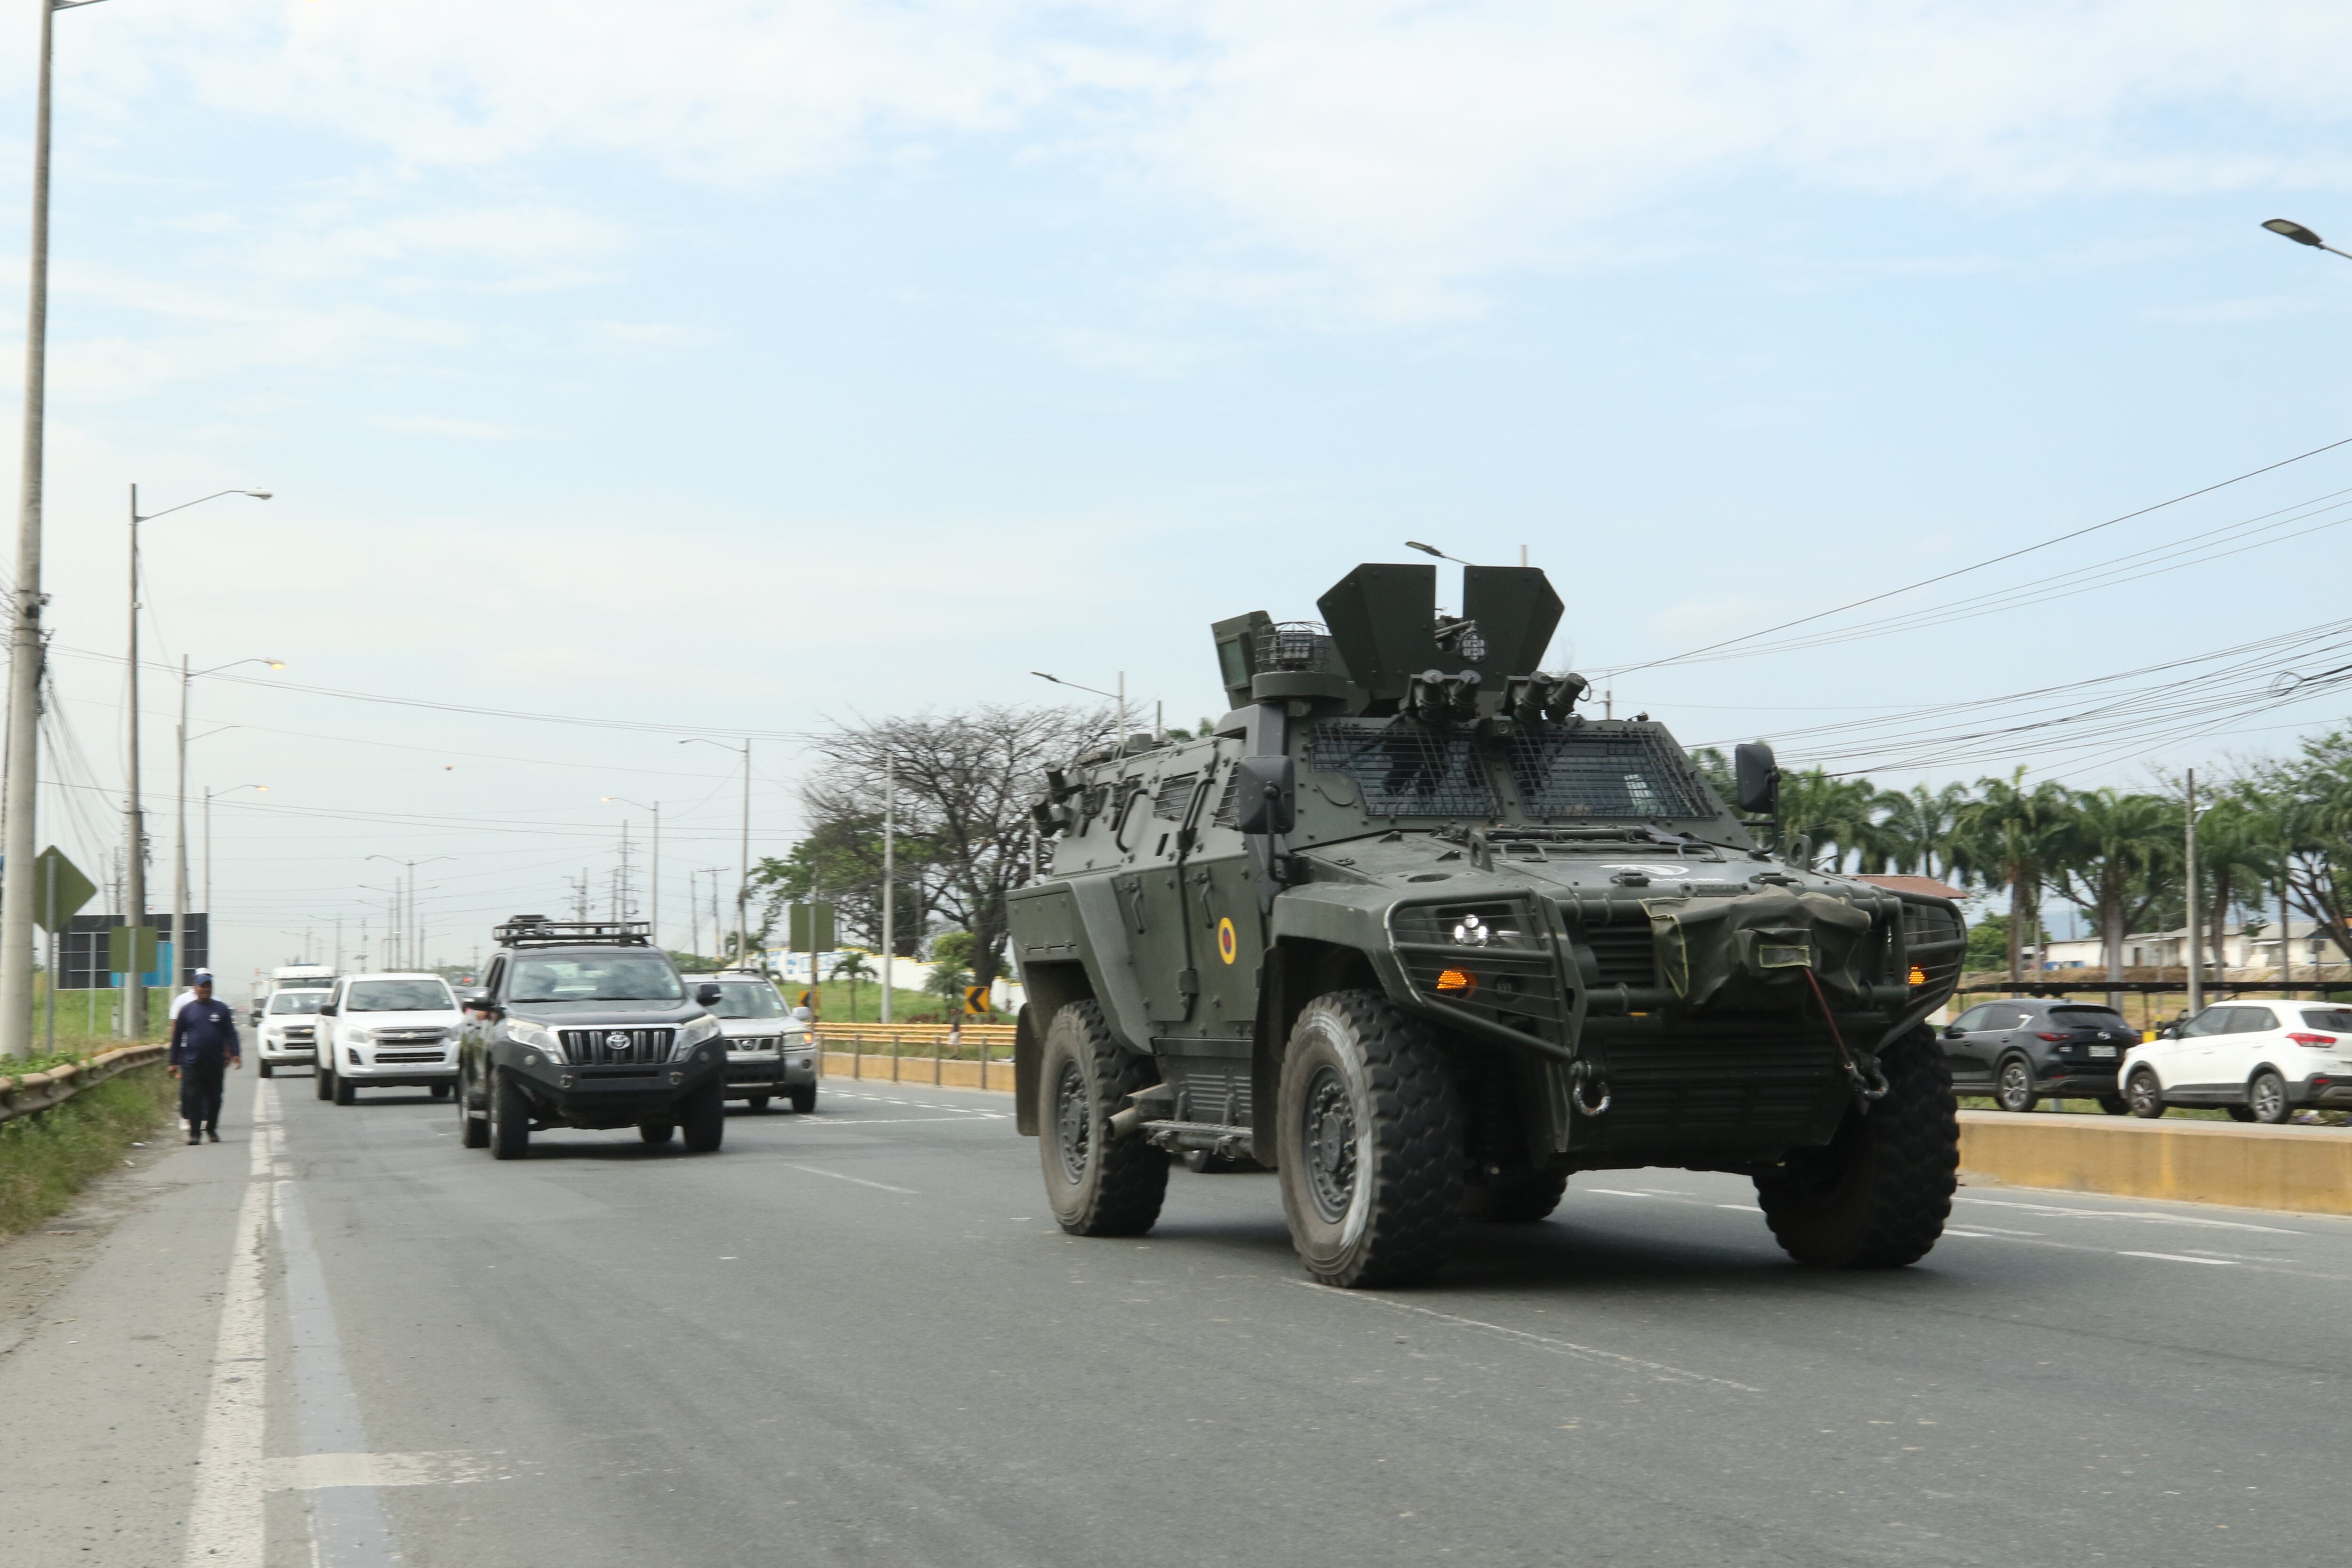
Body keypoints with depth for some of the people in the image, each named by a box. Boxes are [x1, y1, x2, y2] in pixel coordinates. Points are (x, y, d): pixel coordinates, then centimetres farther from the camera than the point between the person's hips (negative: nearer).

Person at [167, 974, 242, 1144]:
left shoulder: (221, 1009, 7)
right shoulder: (187, 1010, 6)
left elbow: (230, 1034, 6)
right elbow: (177, 1037, 8)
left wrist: (235, 1054, -7)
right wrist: (174, 1062, 6)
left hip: (216, 1063, 1)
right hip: (192, 1062, -1)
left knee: (214, 1098, 7)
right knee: (193, 1099, -5)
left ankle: (212, 1129, 20)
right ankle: (195, 1132, -1)